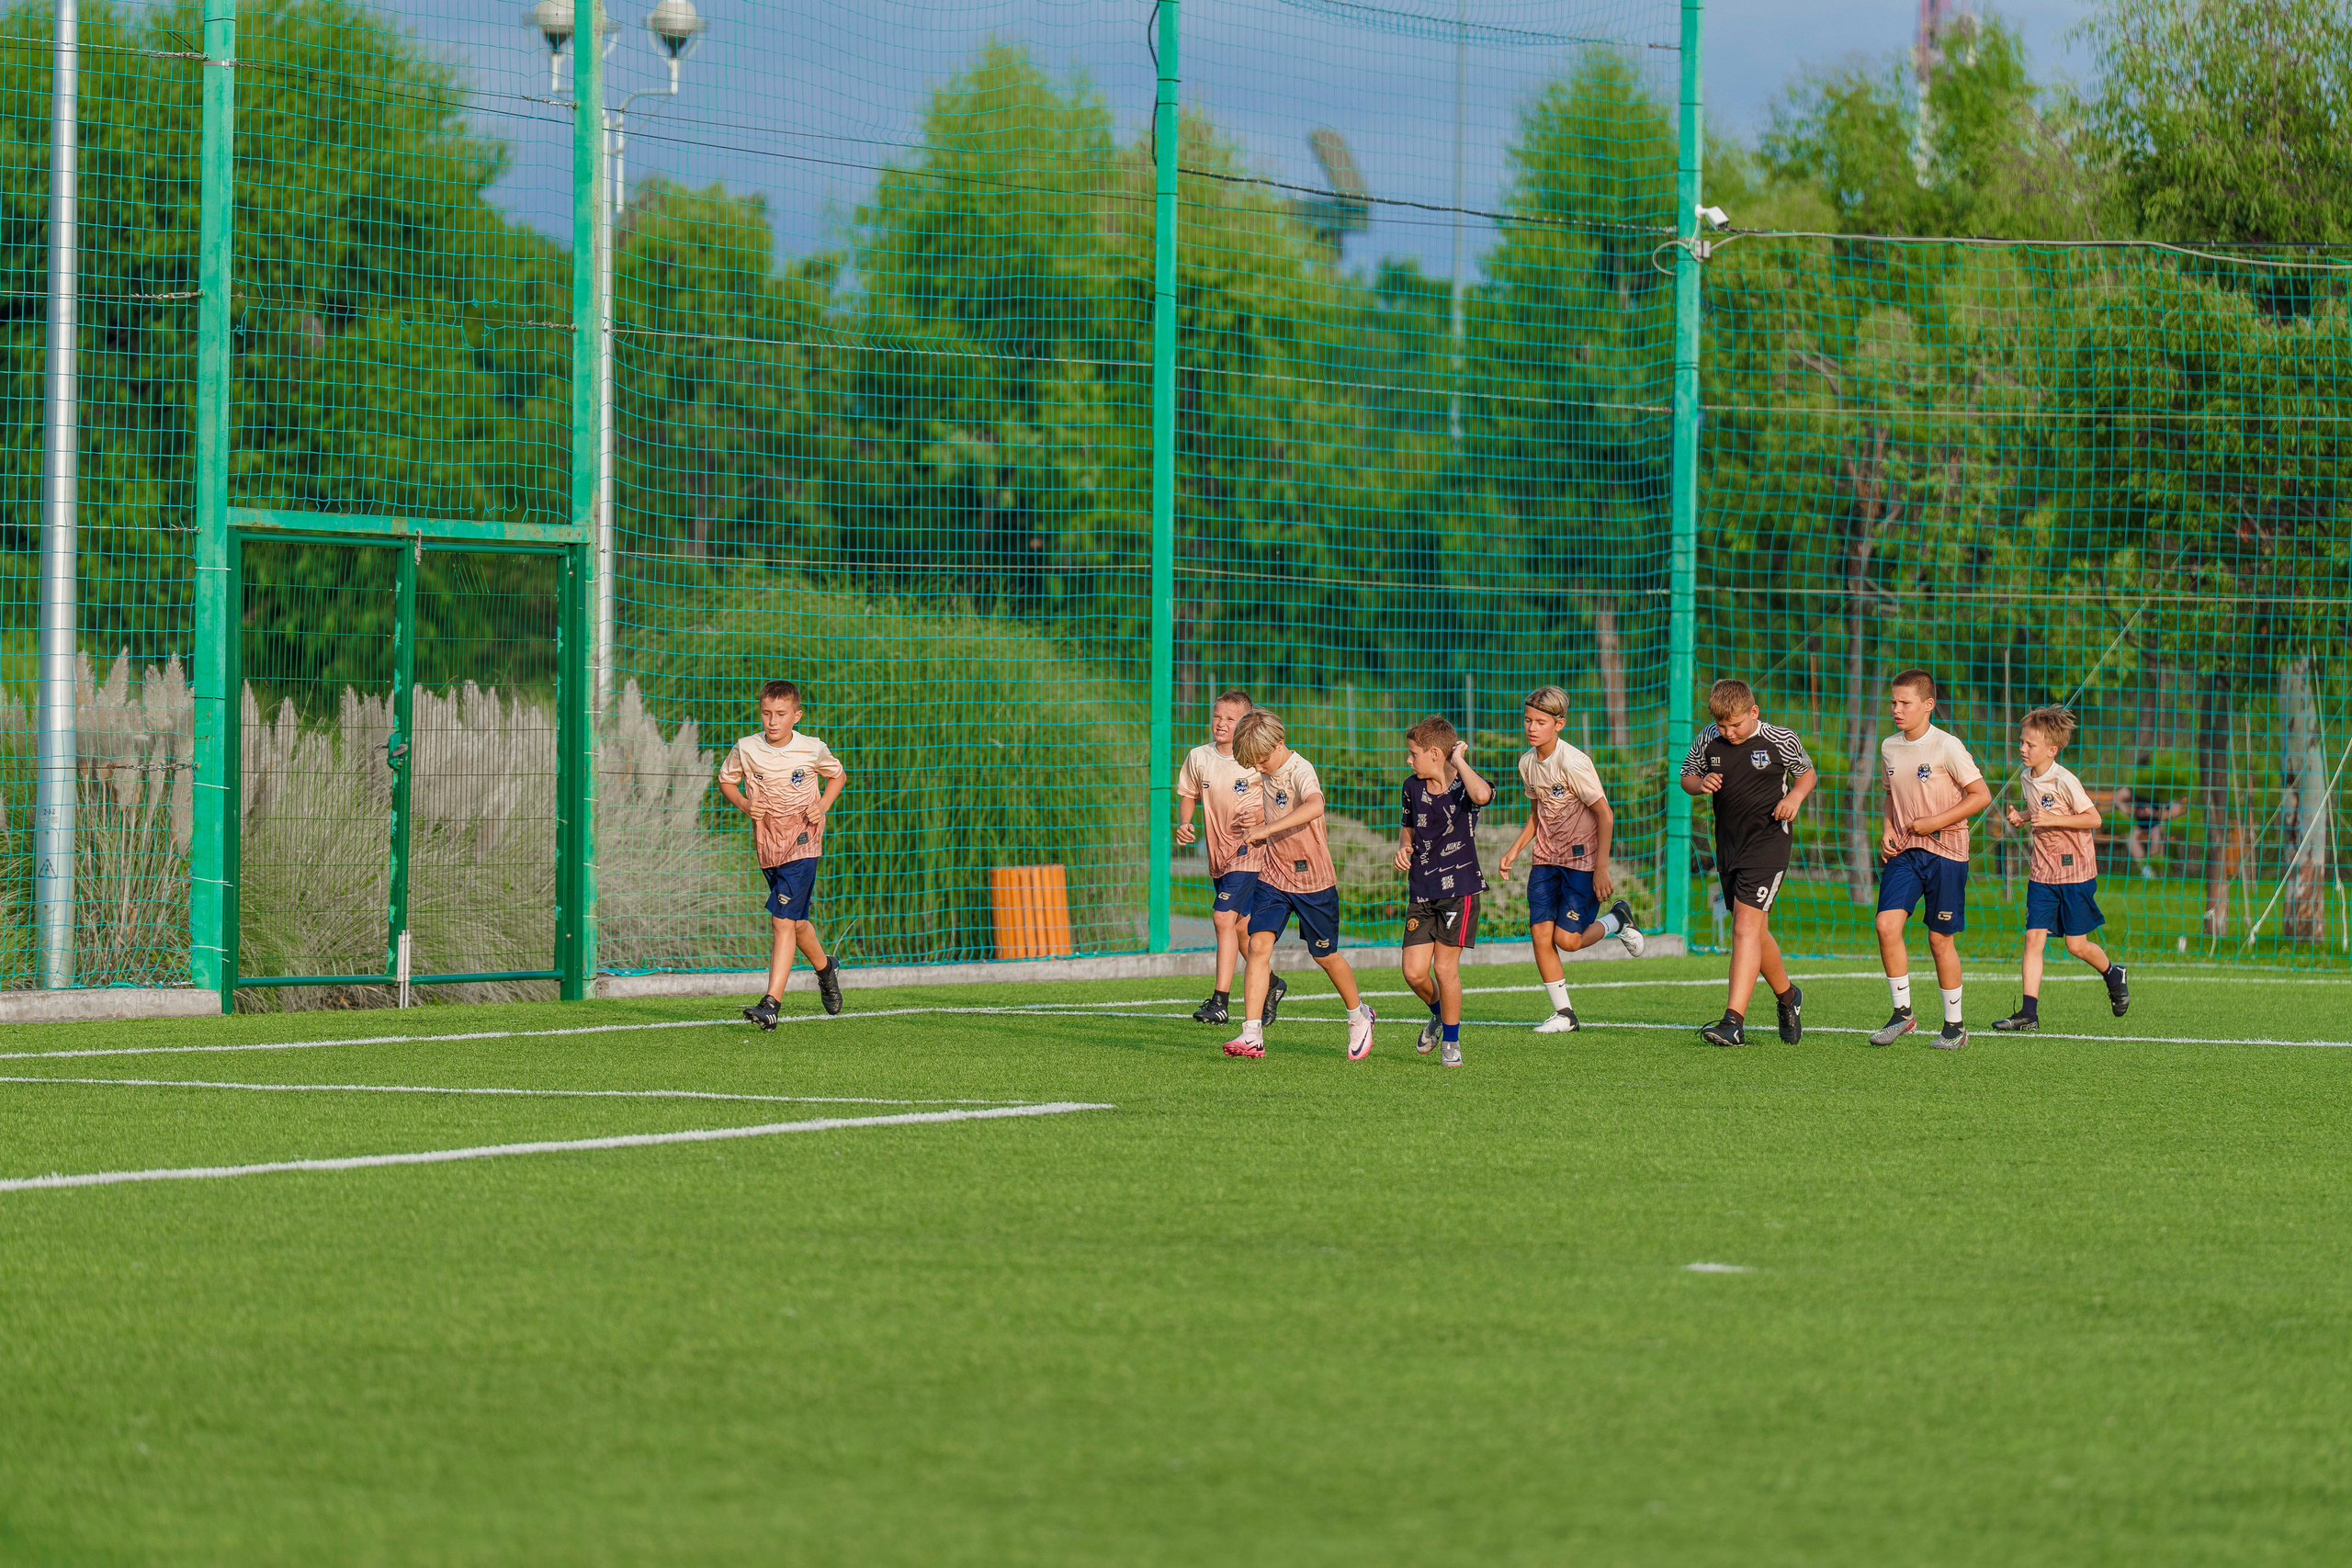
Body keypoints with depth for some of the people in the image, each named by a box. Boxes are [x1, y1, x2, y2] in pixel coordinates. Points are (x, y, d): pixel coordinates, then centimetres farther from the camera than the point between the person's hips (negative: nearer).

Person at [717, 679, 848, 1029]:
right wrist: (744, 805, -7)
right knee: (796, 921, 15)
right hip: (767, 843, 4)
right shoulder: (746, 749, -5)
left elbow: (837, 776, 12)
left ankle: (772, 1002, -19)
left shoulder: (813, 750, -8)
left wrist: (823, 806, -5)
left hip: (802, 844, -4)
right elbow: (726, 780, 11)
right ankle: (825, 969, 45)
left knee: (784, 919, -15)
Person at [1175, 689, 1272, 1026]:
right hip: (1218, 854, 6)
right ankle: (1272, 984, 36)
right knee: (1240, 924, 14)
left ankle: (1220, 1001, -14)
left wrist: (1260, 817, -23)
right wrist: (1183, 824, -3)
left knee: (1224, 917, -17)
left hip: (1249, 850, -6)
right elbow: (1188, 795, 15)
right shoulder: (1198, 758, 1)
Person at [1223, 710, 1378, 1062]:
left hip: (1313, 878, -6)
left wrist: (1266, 829, -49)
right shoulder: (1266, 775, 4)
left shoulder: (1300, 772, -21)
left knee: (1325, 955, 9)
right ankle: (1252, 1035, -17)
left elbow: (1315, 806, -45)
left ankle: (1359, 1016, 36)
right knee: (1258, 944, -12)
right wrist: (1255, 831, 10)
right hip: (1273, 877, 6)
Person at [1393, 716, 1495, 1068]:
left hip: (1459, 886, -5)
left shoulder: (1464, 785, -10)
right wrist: (1404, 847, 3)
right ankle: (1439, 1014, 30)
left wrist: (1459, 761, -23)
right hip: (1421, 890, 5)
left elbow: (1482, 794, -36)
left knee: (1445, 966, -5)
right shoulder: (1413, 787, 6)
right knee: (1414, 971, -2)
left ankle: (1451, 1040, 13)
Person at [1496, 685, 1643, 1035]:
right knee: (1540, 932, -6)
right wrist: (1515, 849, 8)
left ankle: (1618, 919, 22)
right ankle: (1563, 1014, 6)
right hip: (1546, 858, 6)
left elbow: (1605, 815, -17)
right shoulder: (1528, 762, 2)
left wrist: (1601, 868, -17)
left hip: (1582, 858, -6)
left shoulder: (1572, 763, -21)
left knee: (1567, 939, -9)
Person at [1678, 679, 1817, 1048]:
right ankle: (1787, 996, 41)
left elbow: (1807, 774, 10)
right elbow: (1686, 777, 16)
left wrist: (1795, 797, -10)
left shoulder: (1781, 741, -6)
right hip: (1728, 844, 6)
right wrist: (1701, 784, -7)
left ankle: (1734, 1022, -23)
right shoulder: (1708, 741, 2)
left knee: (1746, 924, -17)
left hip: (1768, 841, -6)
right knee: (1755, 933, 15)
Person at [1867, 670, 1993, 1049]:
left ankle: (1954, 1024, 14)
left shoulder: (1947, 747, -11)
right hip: (1903, 851, 5)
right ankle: (1902, 1012, -1)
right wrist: (1887, 831, 6)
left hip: (1944, 851, -5)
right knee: (1886, 925, -13)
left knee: (1941, 939, 1)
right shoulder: (1889, 748, 8)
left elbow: (1981, 794, -10)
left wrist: (1934, 822, -15)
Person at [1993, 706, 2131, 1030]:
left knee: (2076, 944, 1)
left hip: (2075, 871, -6)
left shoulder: (2065, 782, -17)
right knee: (2034, 937, -6)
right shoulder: (2029, 778, 5)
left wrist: (2052, 820, -23)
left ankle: (2114, 975, 33)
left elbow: (2093, 818, -16)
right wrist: (2022, 818, 2)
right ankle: (2028, 1013, -8)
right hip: (2043, 873, 6)